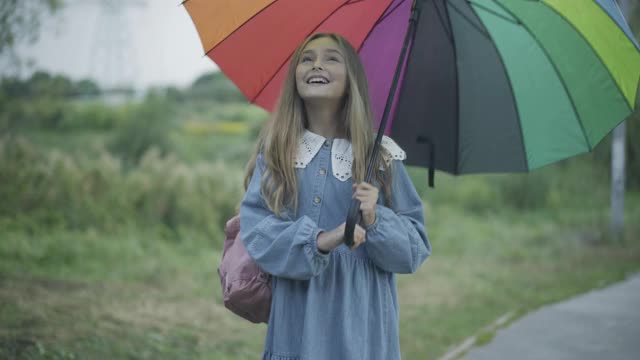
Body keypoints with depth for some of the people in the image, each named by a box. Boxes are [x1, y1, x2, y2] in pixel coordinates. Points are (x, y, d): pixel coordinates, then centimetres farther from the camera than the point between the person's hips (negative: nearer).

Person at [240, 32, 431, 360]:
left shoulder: (380, 155, 0)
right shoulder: (275, 149, 3)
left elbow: (417, 247, 0)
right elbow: (255, 228, -7)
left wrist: (376, 221, -19)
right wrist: (318, 241, -22)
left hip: (361, 324, 0)